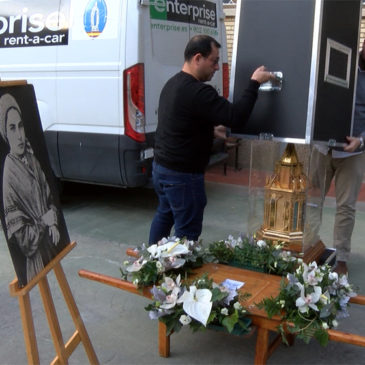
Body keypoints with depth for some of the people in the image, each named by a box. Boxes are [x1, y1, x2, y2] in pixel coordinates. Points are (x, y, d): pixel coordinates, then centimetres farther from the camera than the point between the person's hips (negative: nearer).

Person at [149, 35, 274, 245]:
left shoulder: (173, 84, 9)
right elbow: (236, 117, -26)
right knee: (187, 230, 2)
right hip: (183, 175, -10)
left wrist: (211, 131, 15)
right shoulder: (198, 91, -24)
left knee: (164, 215, 26)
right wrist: (255, 83, -16)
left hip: (161, 166, 11)